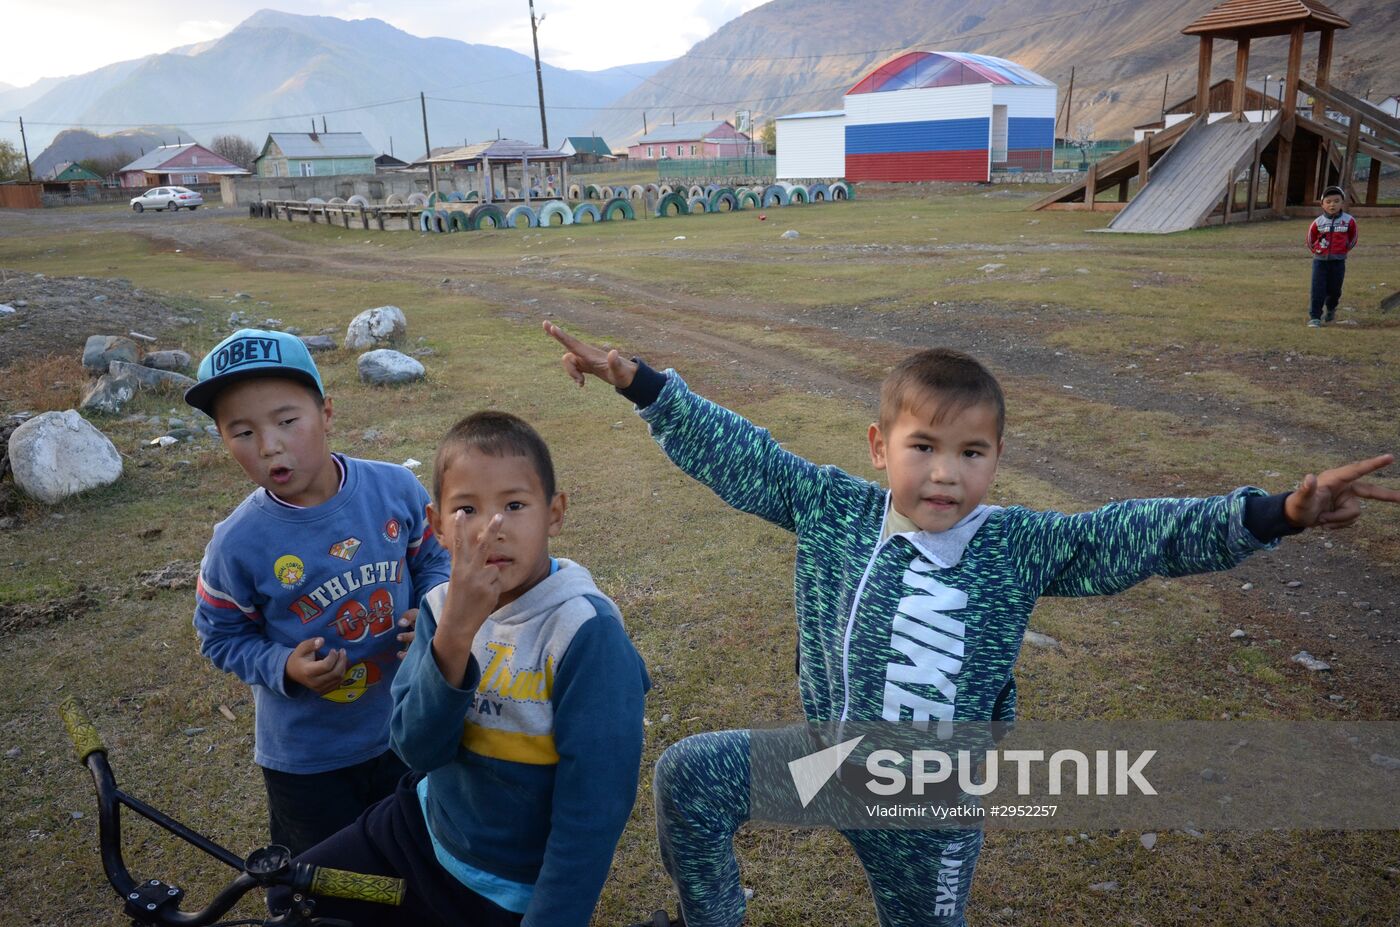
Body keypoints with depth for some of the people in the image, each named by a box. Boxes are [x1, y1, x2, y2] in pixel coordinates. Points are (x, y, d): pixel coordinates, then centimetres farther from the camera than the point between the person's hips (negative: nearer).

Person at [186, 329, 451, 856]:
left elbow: (434, 555, 1)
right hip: (306, 758, -2)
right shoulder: (238, 545, -20)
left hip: (406, 730, 2)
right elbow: (222, 637, -6)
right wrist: (284, 668, -23)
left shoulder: (395, 488, -16)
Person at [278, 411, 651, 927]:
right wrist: (453, 634, -34)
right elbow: (419, 748, -19)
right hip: (424, 826, 5)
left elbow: (591, 809, -24)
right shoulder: (441, 606, -9)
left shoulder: (588, 634, -26)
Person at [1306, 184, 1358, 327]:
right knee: (1318, 290, -6)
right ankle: (1314, 317, -3)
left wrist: (1343, 250, 10)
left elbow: (1352, 239, 11)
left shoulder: (1349, 220, -3)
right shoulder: (1318, 222, -4)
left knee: (1334, 289, 10)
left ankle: (1331, 309, 38)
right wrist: (1317, 251, 10)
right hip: (1320, 260, -1)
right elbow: (1310, 240, 10)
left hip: (1338, 261, 1)